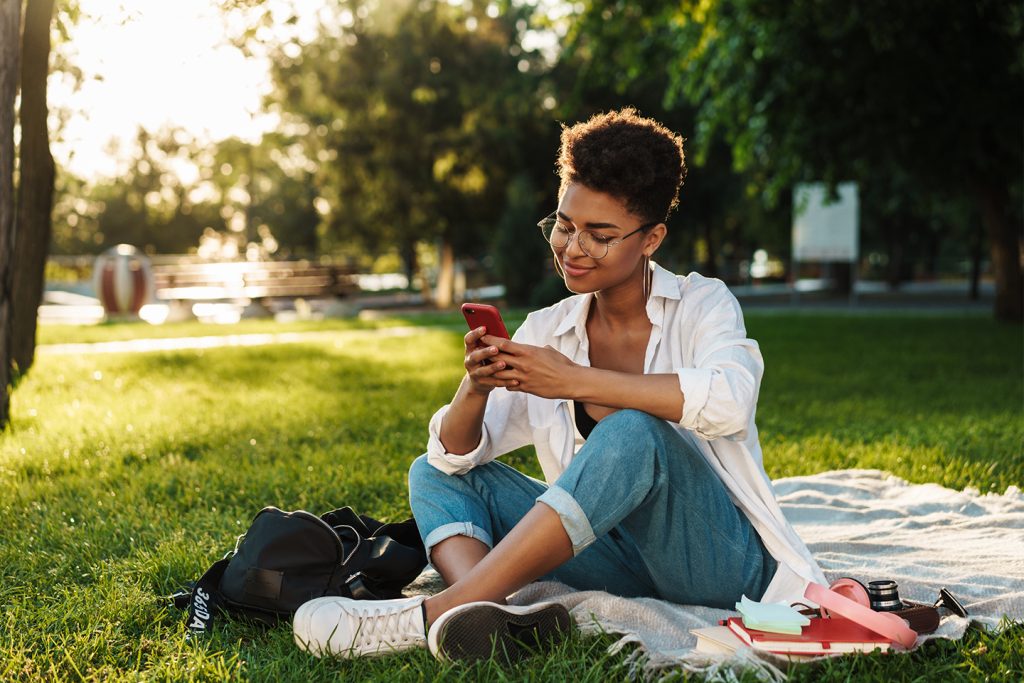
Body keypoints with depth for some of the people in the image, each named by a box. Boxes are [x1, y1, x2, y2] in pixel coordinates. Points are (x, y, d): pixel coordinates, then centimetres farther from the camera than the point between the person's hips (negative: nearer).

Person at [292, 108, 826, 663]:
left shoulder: (703, 305, -4)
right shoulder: (545, 331, 7)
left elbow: (728, 402, -28)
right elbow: (455, 454, 1)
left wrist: (575, 381, -29)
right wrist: (476, 388, -21)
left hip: (720, 560, -5)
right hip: (623, 568, 5)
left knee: (633, 431, -33)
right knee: (434, 475, -4)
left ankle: (433, 615, -35)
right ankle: (481, 615, -37)